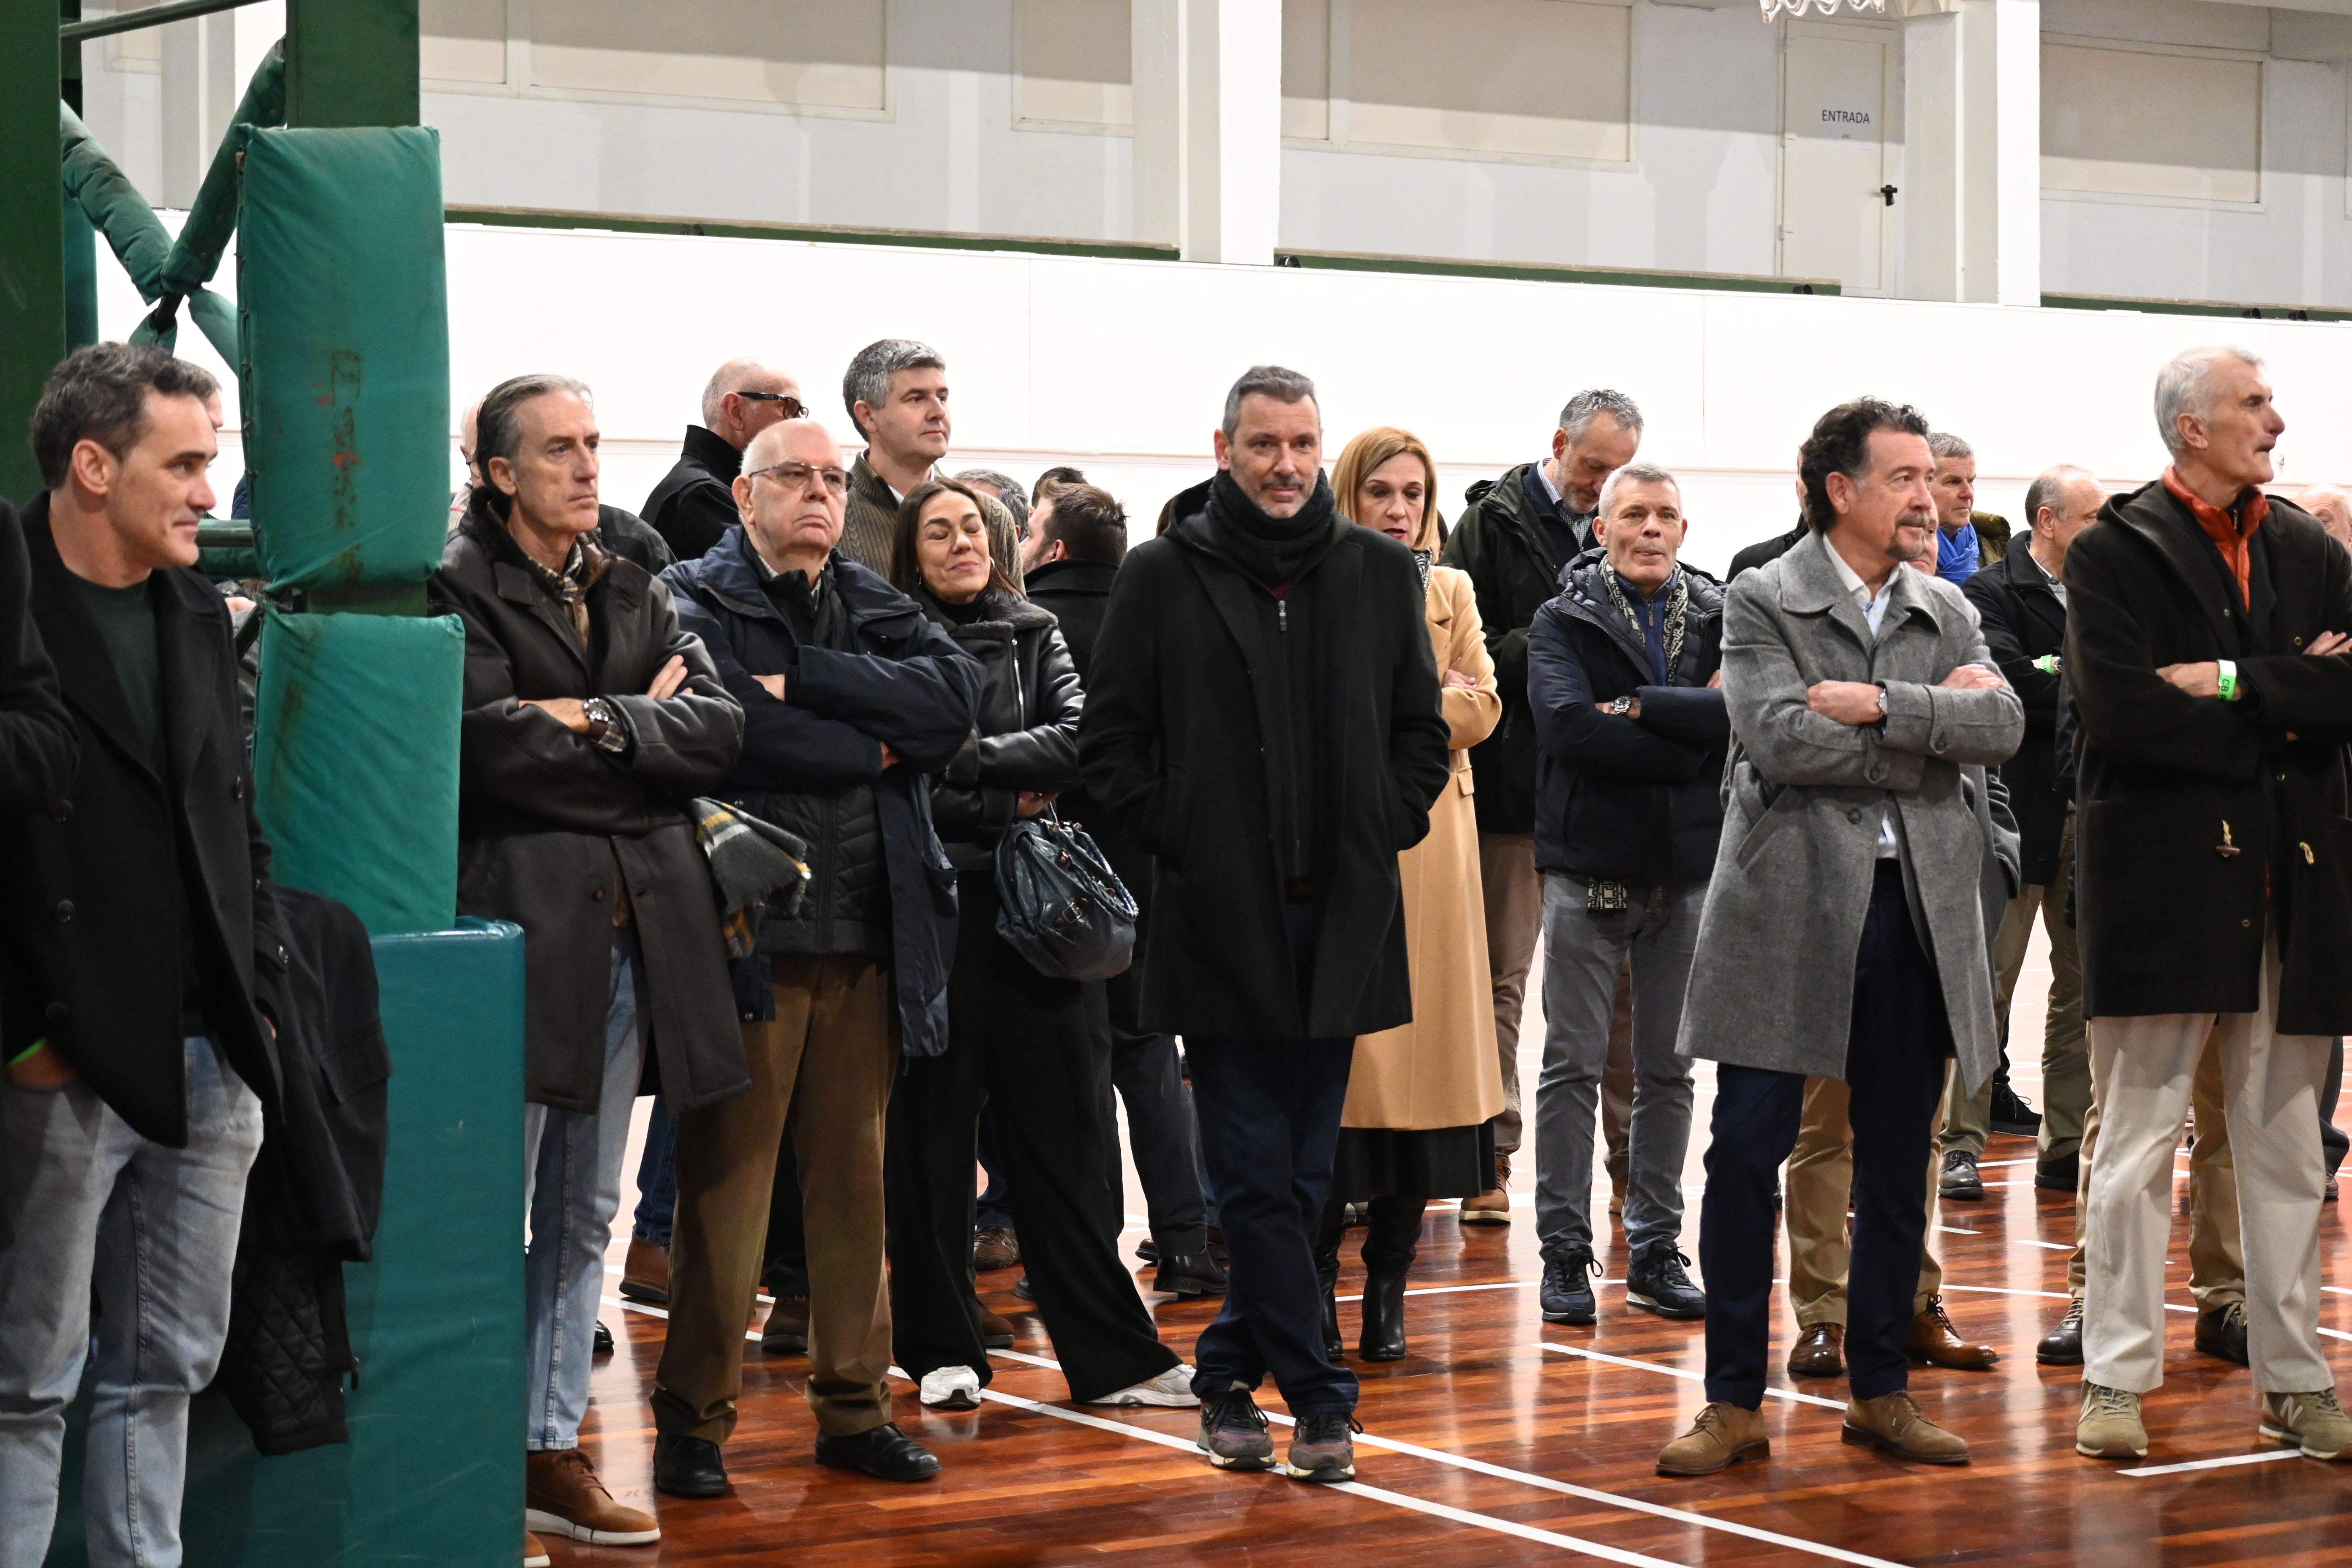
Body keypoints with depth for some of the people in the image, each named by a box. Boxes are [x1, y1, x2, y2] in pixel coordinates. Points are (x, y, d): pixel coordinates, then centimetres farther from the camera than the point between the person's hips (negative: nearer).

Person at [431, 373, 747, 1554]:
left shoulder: (634, 593, 17)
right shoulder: (462, 590, -4)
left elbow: (719, 726, 4)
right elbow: (495, 747, -18)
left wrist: (598, 724, -11)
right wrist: (644, 732, -7)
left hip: (634, 925, 7)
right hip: (518, 914, -7)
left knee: (586, 1211, 11)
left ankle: (552, 1451, 19)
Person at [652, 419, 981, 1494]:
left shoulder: (874, 608, 16)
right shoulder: (695, 600, 0)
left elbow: (953, 700, -5)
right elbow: (729, 731, -18)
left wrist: (805, 679, -12)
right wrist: (872, 747, -8)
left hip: (871, 936, 5)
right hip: (749, 931, -5)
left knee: (854, 1175, 11)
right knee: (725, 1179, -2)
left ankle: (854, 1406, 19)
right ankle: (694, 1417, 6)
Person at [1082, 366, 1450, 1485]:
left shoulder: (1380, 573, 9)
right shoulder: (1164, 576, 1)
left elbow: (1422, 730, 16)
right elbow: (1111, 742, 3)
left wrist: (1384, 835, 4)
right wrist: (1178, 840, -5)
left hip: (1342, 923, 3)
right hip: (1218, 920, -3)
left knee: (1300, 1175, 8)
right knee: (1257, 1179, -5)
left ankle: (1230, 1379, 22)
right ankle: (1317, 1401, -3)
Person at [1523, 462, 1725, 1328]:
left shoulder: (1720, 618, 6)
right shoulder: (1563, 623, -1)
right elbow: (1569, 729, -18)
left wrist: (1641, 710, -16)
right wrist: (1693, 727, -16)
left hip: (1690, 868, 3)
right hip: (1590, 867, -3)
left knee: (1669, 1070, 9)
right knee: (1573, 1065, 1)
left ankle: (1655, 1252, 17)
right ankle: (1565, 1252, 7)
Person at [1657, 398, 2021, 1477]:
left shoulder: (1946, 612, 13)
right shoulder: (1762, 603, -1)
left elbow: (2003, 726, -3)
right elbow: (1780, 741, -16)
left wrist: (1882, 707, -14)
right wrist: (1930, 732, -8)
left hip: (1915, 906, 4)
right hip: (1792, 903, -4)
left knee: (1897, 1165, 9)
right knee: (1747, 1152, -4)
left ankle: (1880, 1391, 19)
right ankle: (1735, 1400, 5)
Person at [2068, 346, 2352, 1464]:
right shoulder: (2114, 554, -2)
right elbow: (2120, 710, -15)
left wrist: (2234, 682, -13)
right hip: (2162, 870, -5)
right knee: (2138, 1141, -1)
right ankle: (2116, 1380, 5)